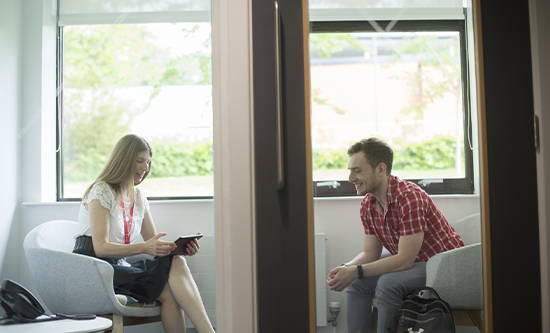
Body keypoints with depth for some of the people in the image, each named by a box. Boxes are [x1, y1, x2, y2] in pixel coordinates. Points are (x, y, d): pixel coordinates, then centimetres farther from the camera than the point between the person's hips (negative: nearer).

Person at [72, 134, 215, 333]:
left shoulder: (138, 197, 16)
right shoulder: (101, 191, -6)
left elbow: (153, 243, 12)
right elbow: (100, 248, -16)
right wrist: (143, 248, -30)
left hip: (119, 268, 6)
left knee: (176, 261, -26)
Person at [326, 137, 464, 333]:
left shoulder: (410, 197, -26)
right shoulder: (367, 204, 0)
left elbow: (405, 260, -28)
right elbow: (370, 253, 5)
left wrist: (355, 271, -29)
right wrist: (346, 269, -16)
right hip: (414, 264, 8)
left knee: (387, 283, -29)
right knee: (357, 283, -6)